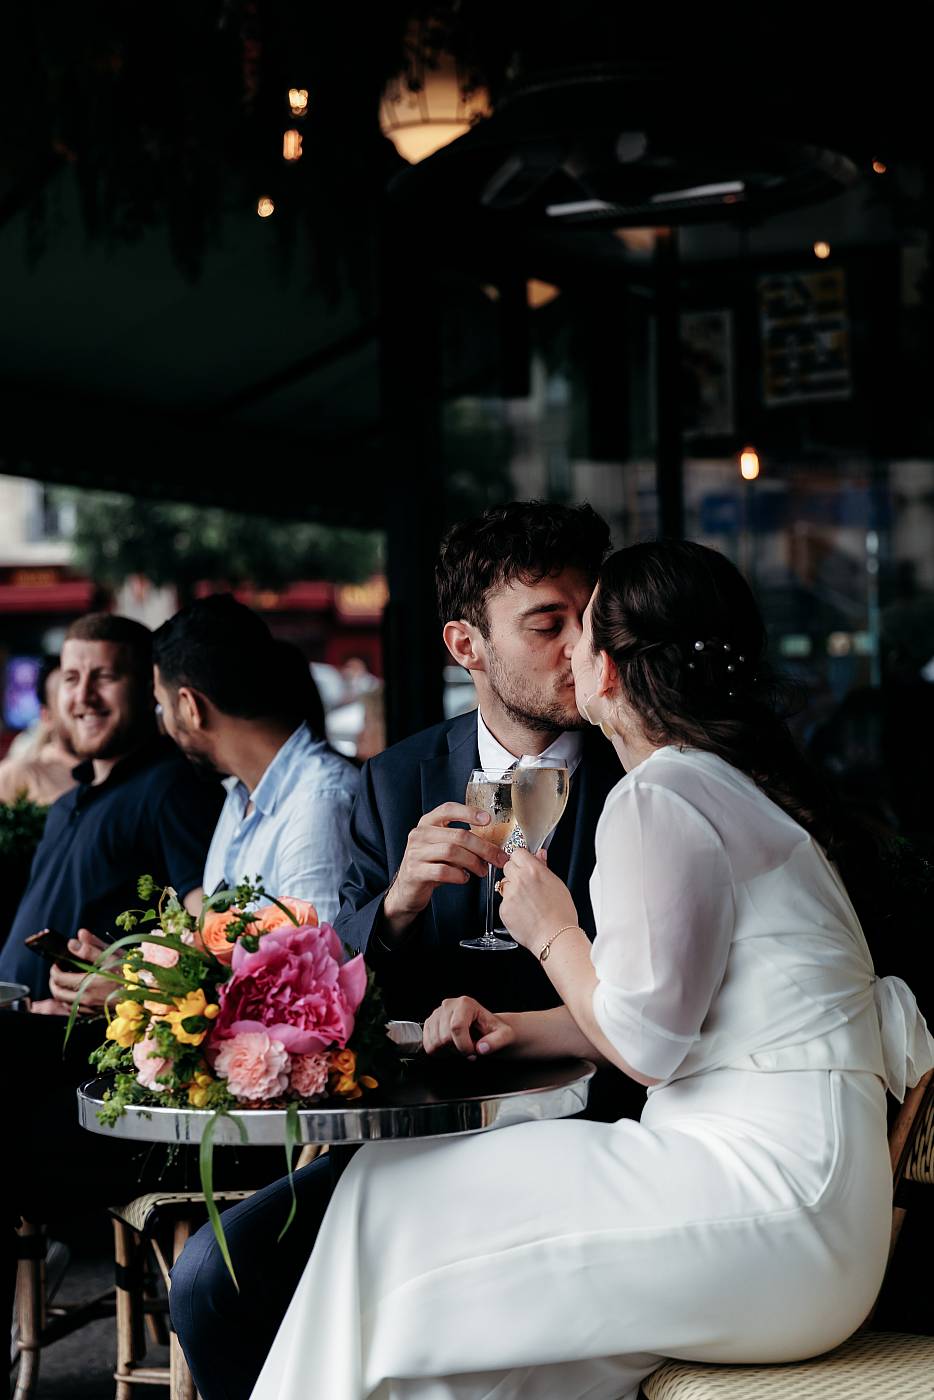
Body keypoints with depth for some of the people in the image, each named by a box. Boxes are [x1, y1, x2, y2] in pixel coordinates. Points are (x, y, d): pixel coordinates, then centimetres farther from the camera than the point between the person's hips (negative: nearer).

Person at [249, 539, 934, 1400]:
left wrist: (554, 934, -1)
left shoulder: (655, 802, -14)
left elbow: (643, 1043, -17)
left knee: (397, 1201, -4)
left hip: (769, 1194, -10)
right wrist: (522, 1030, 14)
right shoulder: (734, 782, 18)